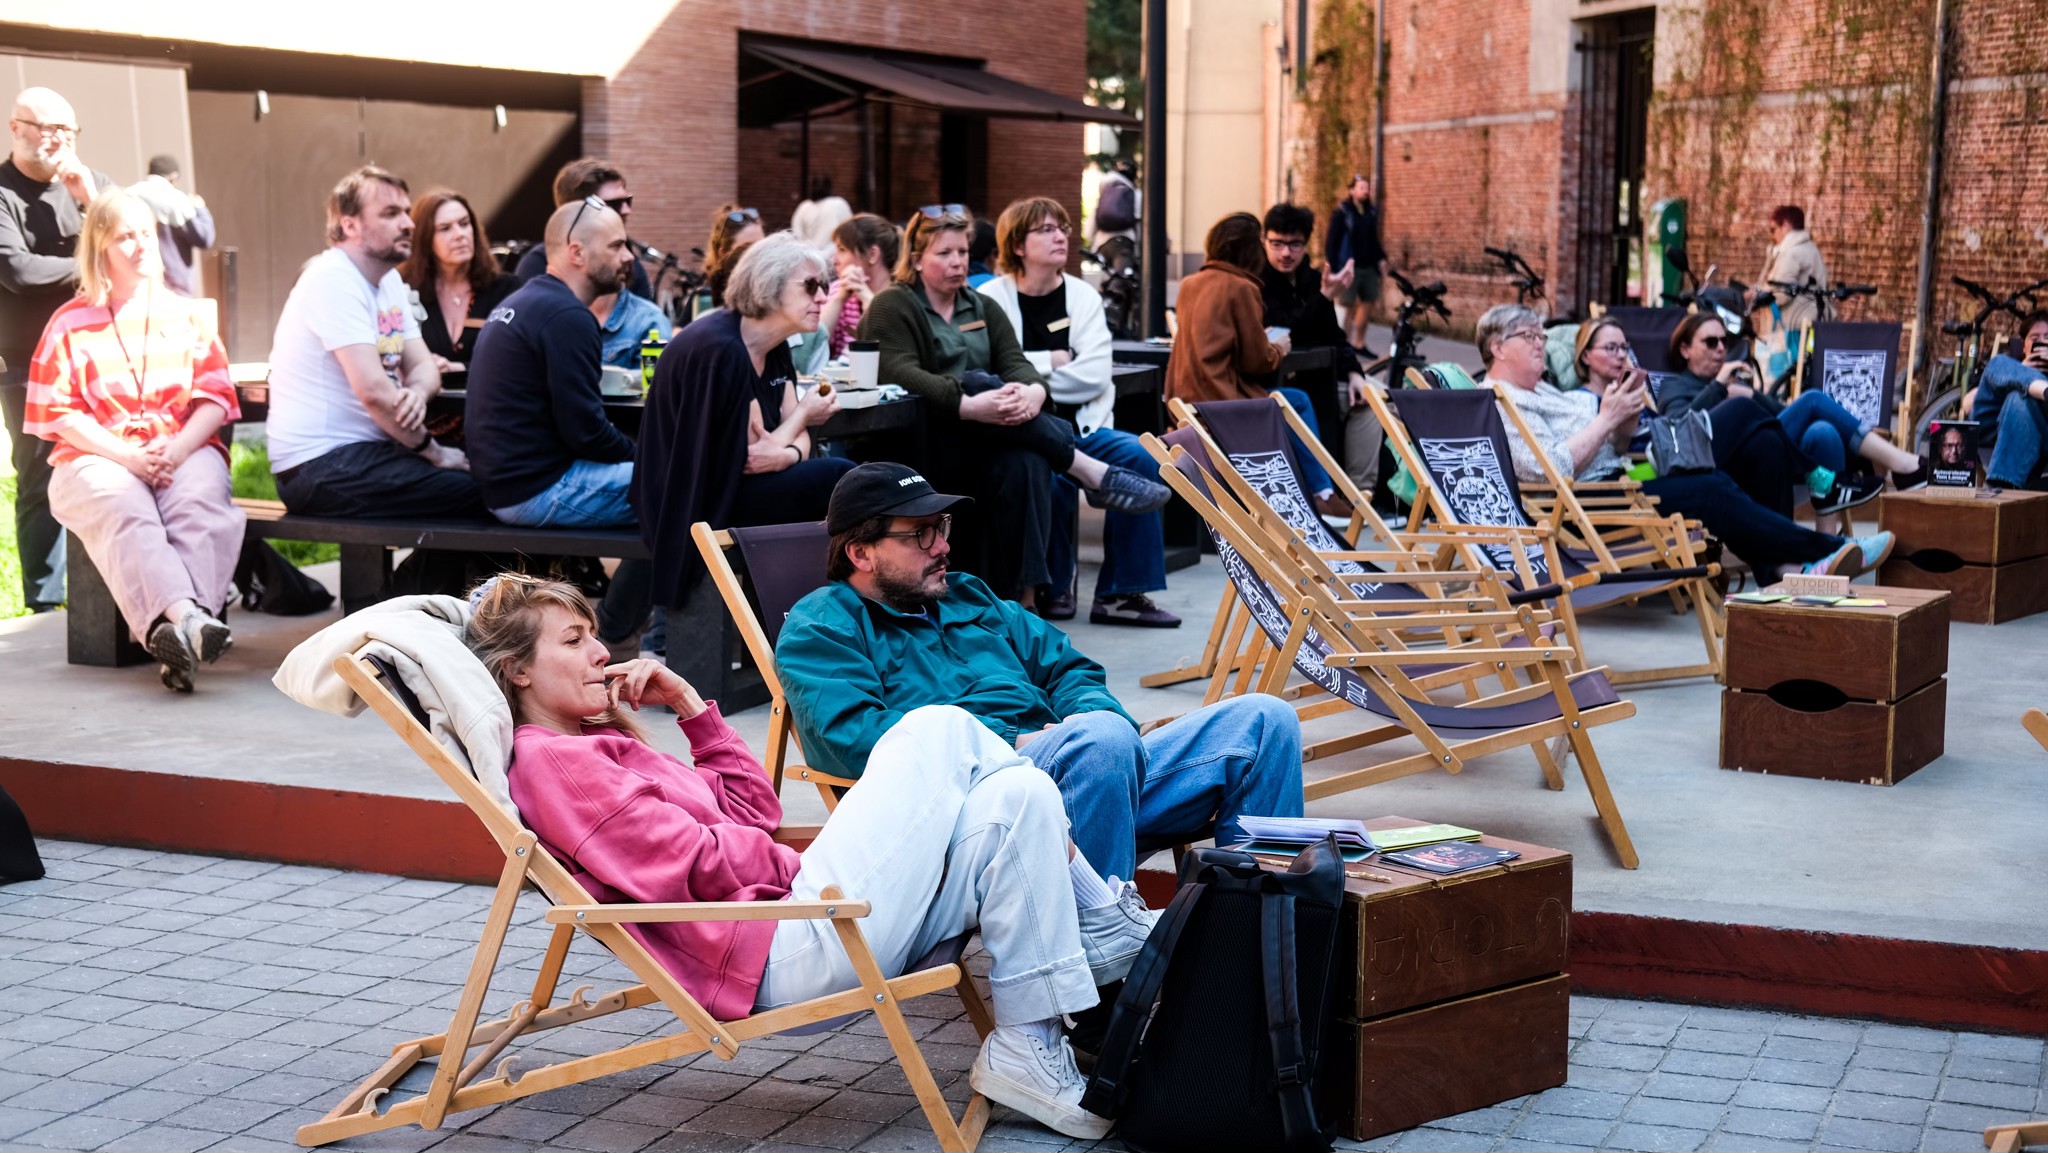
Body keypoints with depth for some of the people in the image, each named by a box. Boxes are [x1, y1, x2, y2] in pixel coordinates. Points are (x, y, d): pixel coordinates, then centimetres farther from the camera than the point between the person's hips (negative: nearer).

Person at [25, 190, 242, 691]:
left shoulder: (188, 316, 19)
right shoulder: (71, 323, 13)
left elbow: (215, 399, 9)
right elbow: (61, 414, 3)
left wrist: (178, 449, -12)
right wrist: (125, 454, -13)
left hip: (184, 452, 2)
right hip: (98, 457, -1)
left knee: (201, 500, -35)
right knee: (123, 510, -37)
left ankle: (173, 631, -53)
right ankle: (186, 617, -60)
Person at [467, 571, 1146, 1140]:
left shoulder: (598, 749, 26)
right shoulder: (548, 761, -6)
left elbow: (752, 806, 23)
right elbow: (691, 866, -15)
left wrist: (689, 705, 16)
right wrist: (796, 863, 1)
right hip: (785, 957, -10)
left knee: (1016, 799, -1)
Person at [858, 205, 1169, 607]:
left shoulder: (983, 309, 22)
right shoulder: (892, 306, 4)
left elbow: (1016, 363, 6)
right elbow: (899, 374, -15)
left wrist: (1033, 392, -22)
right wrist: (970, 406, -31)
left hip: (983, 438, 5)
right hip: (918, 441, -4)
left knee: (1027, 463, -31)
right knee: (979, 382, -33)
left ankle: (1022, 598, -37)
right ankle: (1095, 474, -31)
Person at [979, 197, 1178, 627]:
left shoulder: (1083, 296, 10)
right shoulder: (991, 300, 0)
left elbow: (1094, 377, -3)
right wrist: (1051, 362, -8)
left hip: (1080, 427, 4)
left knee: (1141, 459, -21)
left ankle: (1121, 592, -15)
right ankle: (1052, 588, -10)